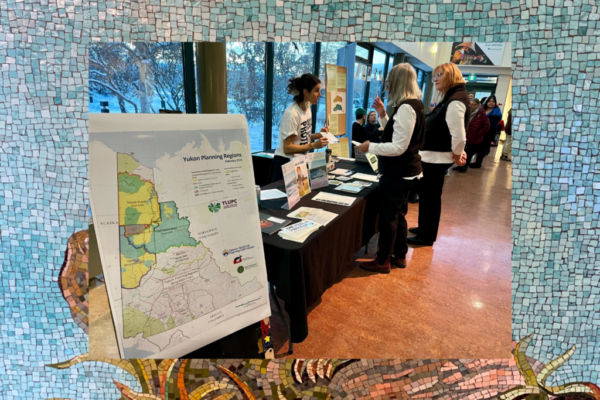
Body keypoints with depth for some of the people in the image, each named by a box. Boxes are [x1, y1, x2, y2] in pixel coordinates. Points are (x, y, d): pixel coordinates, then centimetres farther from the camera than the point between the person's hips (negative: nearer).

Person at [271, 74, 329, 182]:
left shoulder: (307, 107, 3)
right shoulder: (292, 114, -22)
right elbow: (287, 148, -22)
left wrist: (317, 135, -3)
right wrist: (314, 145, -25)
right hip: (286, 163, -8)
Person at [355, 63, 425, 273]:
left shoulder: (405, 107, -21)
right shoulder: (414, 105, 11)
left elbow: (398, 147, -24)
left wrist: (370, 147, -16)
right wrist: (383, 114, 10)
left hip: (397, 173, -10)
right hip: (405, 171, 10)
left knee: (388, 216, 2)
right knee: (398, 215, 19)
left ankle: (383, 261, 16)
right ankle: (399, 256, 33)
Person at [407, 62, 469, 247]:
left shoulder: (456, 101, -19)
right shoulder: (451, 98, 15)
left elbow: (459, 135, -25)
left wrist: (457, 156, -10)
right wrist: (458, 153, 13)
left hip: (436, 158, -10)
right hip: (431, 156, 10)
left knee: (430, 197, 2)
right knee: (425, 194, 20)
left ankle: (427, 236, 16)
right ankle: (424, 228, 35)